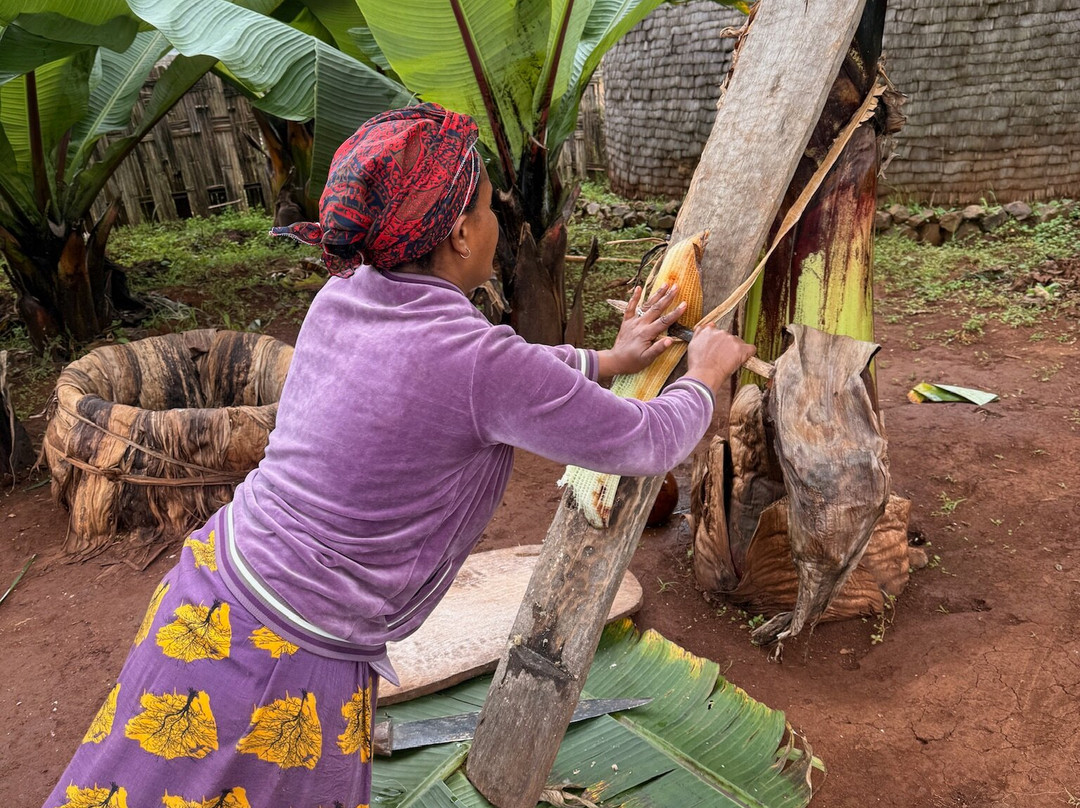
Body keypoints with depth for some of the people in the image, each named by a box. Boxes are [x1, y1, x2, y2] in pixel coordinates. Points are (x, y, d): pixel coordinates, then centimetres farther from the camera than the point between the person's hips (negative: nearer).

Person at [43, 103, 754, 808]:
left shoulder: (343, 298, -3)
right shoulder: (481, 358, -25)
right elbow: (650, 444, -12)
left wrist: (605, 361, 20)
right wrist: (705, 377, 10)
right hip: (284, 665, -7)